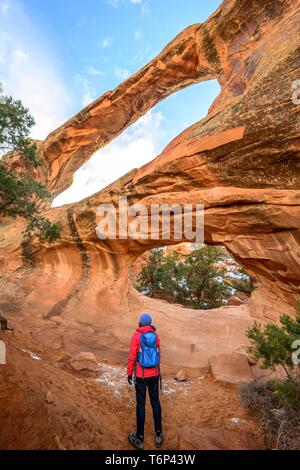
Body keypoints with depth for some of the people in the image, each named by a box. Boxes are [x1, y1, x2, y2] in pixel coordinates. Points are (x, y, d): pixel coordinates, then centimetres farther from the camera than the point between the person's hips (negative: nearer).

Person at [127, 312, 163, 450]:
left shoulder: (136, 336, -15)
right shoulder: (156, 336, -3)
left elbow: (132, 356, -13)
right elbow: (158, 355, 4)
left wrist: (129, 373, 0)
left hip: (141, 375, -3)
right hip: (154, 374, 4)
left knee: (140, 404, 7)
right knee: (155, 402, 15)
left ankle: (139, 438, 20)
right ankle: (158, 435, 27)